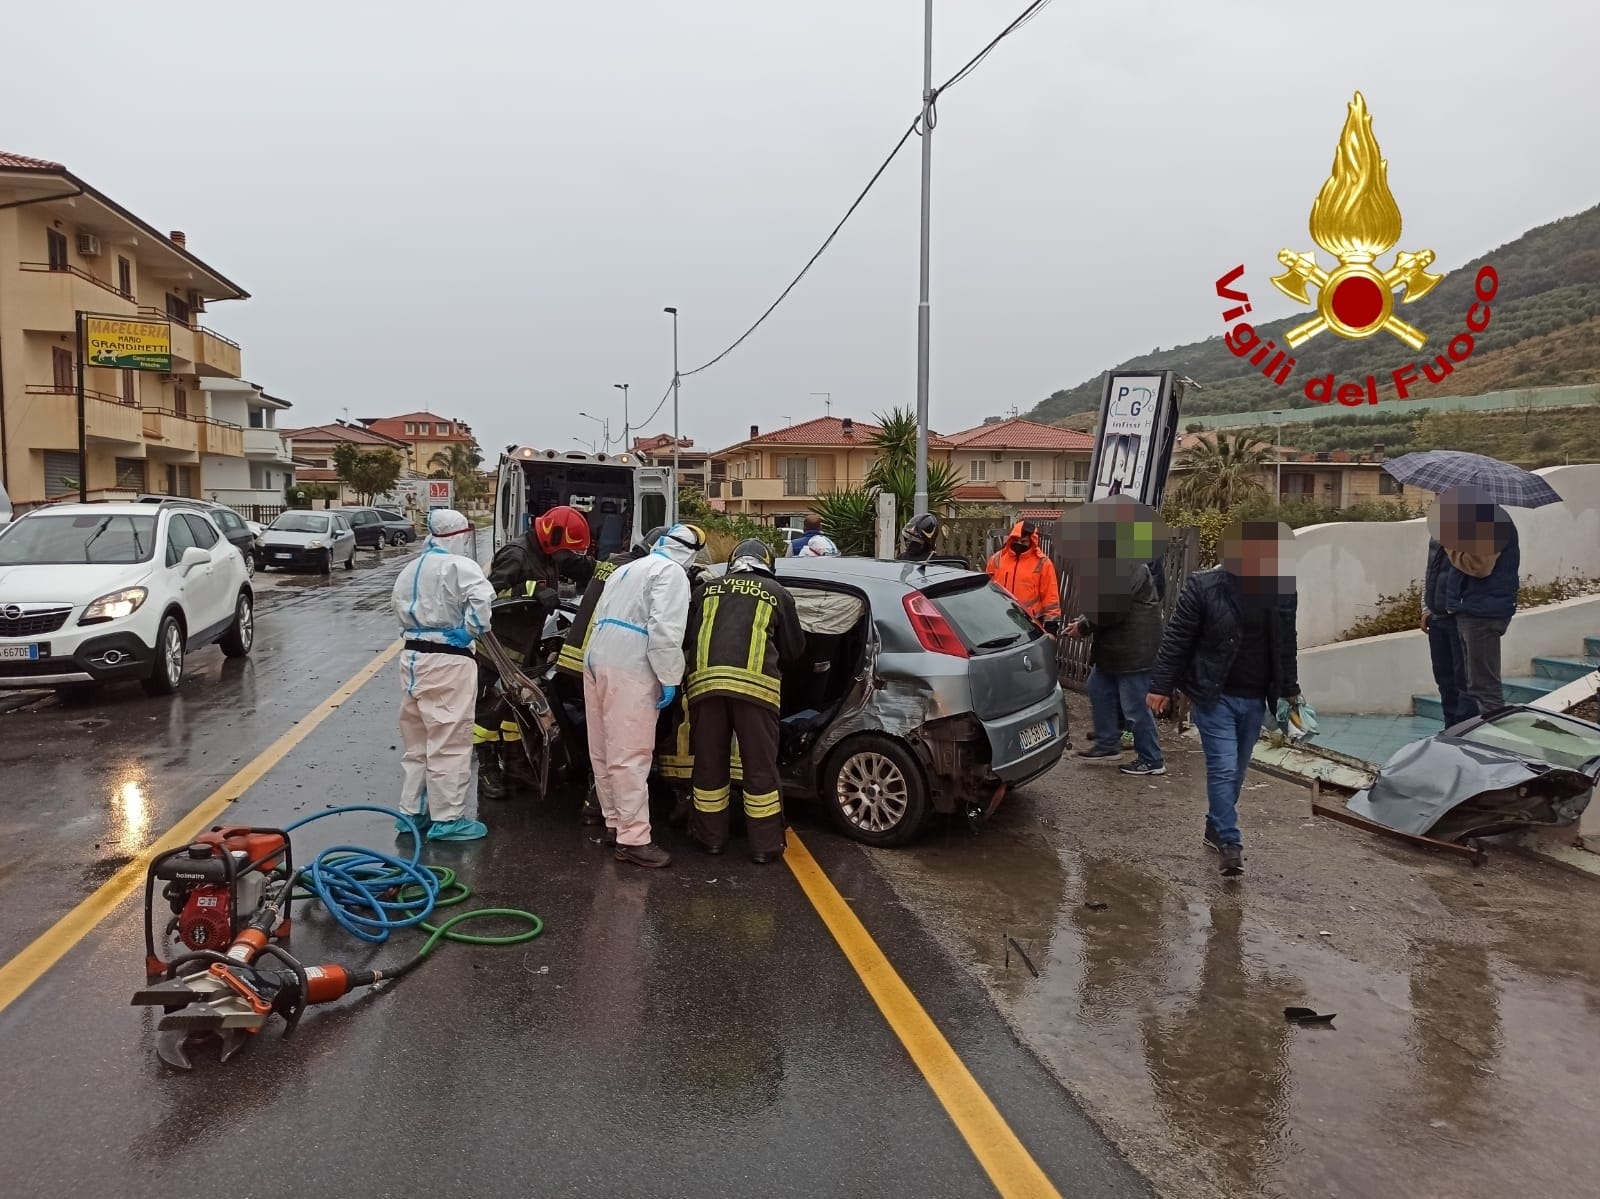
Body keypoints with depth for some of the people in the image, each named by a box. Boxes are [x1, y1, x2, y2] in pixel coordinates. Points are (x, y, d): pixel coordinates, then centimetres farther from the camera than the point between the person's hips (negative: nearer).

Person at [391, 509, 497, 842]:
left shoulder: (411, 568, 14)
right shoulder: (460, 566, -14)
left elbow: (399, 604, 20)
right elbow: (480, 600, -29)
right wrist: (479, 629, -14)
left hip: (413, 656, 9)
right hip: (447, 661, -9)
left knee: (418, 740, 18)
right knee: (449, 743, -1)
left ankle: (413, 811, 25)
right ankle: (447, 819, 3)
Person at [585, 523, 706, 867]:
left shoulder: (625, 570, 25)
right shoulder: (672, 572, -3)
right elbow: (665, 629, -15)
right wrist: (669, 678, -13)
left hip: (597, 660, 9)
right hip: (628, 669, -9)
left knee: (605, 751, 15)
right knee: (630, 755, -8)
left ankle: (615, 822, 27)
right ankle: (634, 839, -6)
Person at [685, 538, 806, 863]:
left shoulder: (707, 589, 22)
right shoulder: (778, 593, 17)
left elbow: (690, 636, 24)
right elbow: (794, 649, 22)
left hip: (706, 681, 2)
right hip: (755, 684, -2)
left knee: (710, 762, 13)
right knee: (760, 767, 5)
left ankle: (711, 836, 22)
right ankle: (765, 845, 11)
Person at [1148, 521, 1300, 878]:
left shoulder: (1282, 591, 1)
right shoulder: (1203, 587, -13)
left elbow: (1286, 645, 13)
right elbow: (1176, 640, -10)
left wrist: (1289, 689, 16)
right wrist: (1161, 686, -11)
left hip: (1255, 700, 5)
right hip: (1215, 696, -5)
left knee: (1236, 771, 14)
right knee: (1223, 768, -8)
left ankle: (1215, 828, 30)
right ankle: (1230, 842, -1)